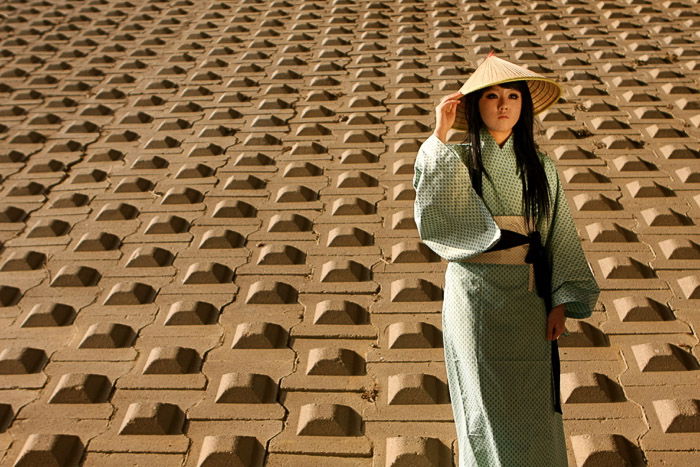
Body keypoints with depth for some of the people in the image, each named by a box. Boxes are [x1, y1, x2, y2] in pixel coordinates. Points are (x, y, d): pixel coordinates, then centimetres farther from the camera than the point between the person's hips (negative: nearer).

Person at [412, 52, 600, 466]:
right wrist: (439, 135, -21)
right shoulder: (458, 161, -3)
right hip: (474, 296, -2)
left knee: (531, 404, 11)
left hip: (527, 298, 2)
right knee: (486, 403, 10)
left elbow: (560, 236, 4)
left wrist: (561, 302, -3)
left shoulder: (540, 166, 4)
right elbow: (431, 213, -22)